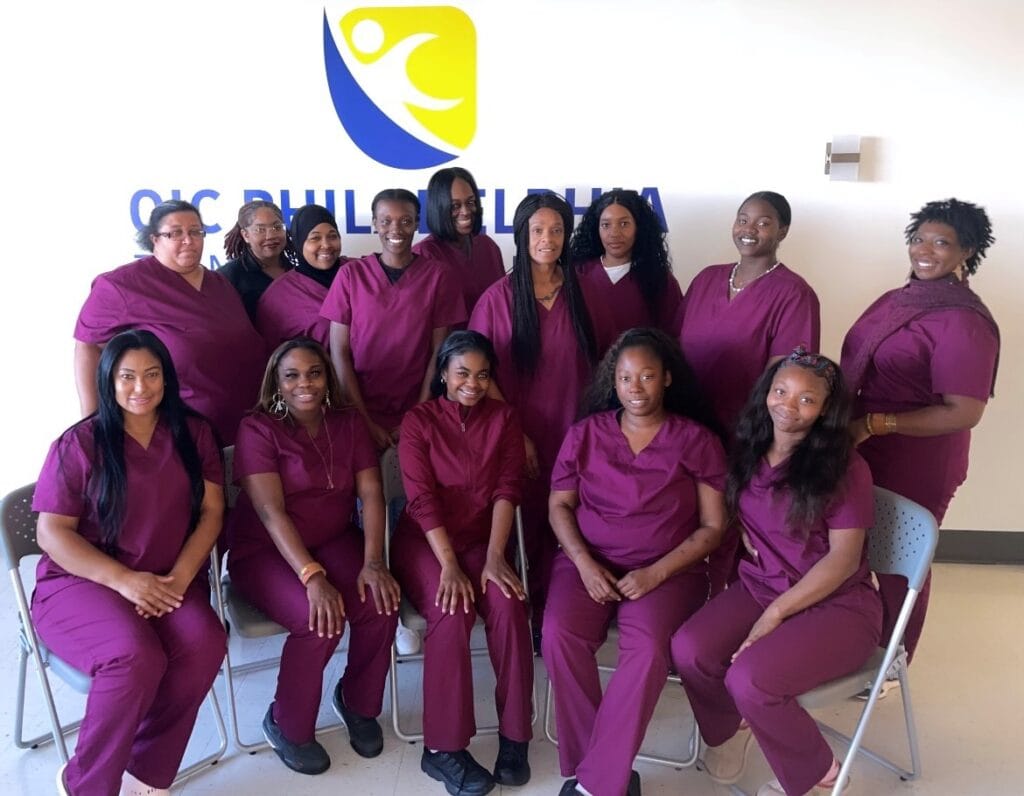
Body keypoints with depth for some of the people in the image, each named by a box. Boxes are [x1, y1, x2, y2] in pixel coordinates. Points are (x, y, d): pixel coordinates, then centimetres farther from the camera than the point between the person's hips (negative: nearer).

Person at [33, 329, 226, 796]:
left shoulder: (193, 433, 6)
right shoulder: (79, 444, -2)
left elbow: (211, 512, 2)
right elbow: (52, 533, -5)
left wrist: (179, 578, -13)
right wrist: (124, 580, -17)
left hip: (170, 581, 3)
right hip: (83, 580, -2)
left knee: (204, 644, -28)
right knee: (137, 657, -32)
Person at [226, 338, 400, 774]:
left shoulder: (349, 424, 3)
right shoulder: (258, 428, -11)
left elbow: (371, 493, -6)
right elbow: (271, 511, -21)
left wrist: (373, 561, -21)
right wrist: (313, 577, -32)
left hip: (334, 540, 4)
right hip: (264, 550, -4)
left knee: (382, 605, -22)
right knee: (319, 621, -29)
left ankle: (357, 702, 8)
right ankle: (286, 726, 0)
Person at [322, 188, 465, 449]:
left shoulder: (438, 276, -2)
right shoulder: (351, 274, -2)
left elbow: (439, 352, -2)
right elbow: (339, 352, -3)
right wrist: (364, 421, -8)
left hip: (415, 414, 0)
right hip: (362, 414, 0)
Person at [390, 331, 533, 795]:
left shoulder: (503, 418, 5)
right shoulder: (418, 420, -2)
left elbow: (507, 489, -4)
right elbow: (421, 497, -11)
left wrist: (494, 557, -17)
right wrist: (449, 565, -21)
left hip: (481, 539, 2)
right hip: (423, 540, -2)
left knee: (509, 605, -27)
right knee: (452, 612, -29)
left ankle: (514, 736, -13)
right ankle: (443, 747, -15)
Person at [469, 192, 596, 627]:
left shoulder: (579, 291, 4)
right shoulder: (498, 297, -6)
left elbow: (590, 363, 10)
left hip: (572, 431, 3)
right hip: (520, 433, -2)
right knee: (523, 523, 6)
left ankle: (549, 612, 27)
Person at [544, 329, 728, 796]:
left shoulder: (697, 441, 2)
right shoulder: (586, 433, 8)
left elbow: (713, 527, 0)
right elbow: (559, 505, 7)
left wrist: (657, 572, -13)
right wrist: (584, 563, -11)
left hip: (668, 570, -2)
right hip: (589, 562, 2)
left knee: (648, 648, -31)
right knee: (559, 635, -27)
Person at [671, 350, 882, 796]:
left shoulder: (844, 468, -14)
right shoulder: (748, 452, 3)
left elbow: (843, 559, -16)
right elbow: (736, 518, 21)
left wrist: (774, 614, -18)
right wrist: (746, 541, -2)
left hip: (836, 603, -5)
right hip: (759, 585, 5)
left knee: (750, 679, -27)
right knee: (688, 650, -21)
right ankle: (728, 727, 15)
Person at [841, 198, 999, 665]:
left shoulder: (963, 321, -19)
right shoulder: (899, 299, 6)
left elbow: (963, 413, -24)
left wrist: (873, 424, -25)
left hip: (916, 465, -8)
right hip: (865, 452, 8)